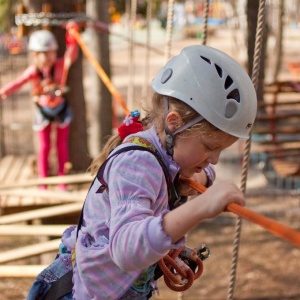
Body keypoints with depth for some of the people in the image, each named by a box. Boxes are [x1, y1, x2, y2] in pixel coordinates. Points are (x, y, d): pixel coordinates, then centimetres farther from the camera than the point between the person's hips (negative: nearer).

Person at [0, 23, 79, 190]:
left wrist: (72, 36, -47)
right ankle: (43, 183, 13)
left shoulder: (60, 65, -19)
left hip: (61, 108, 0)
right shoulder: (33, 71, -22)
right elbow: (18, 83, -34)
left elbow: (71, 55, -34)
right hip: (43, 110, 0)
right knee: (44, 146, 6)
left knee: (62, 145, 8)